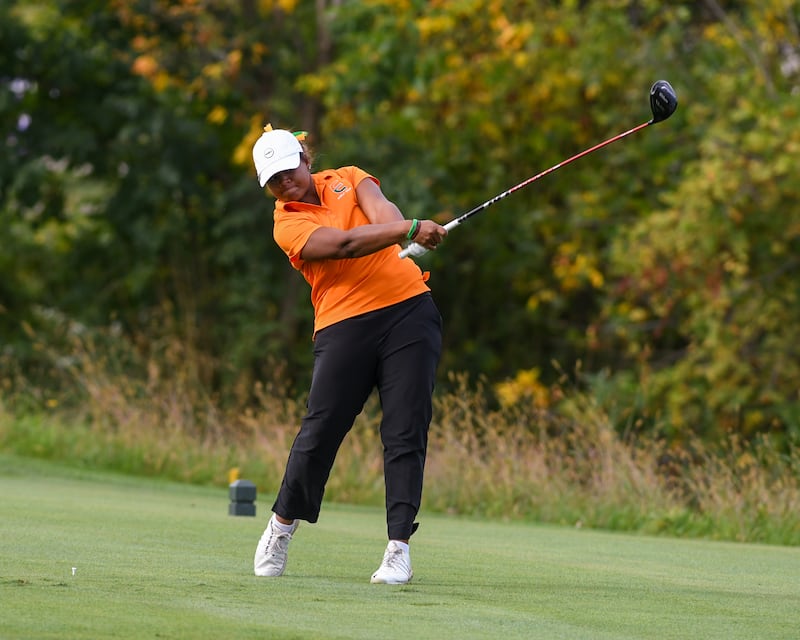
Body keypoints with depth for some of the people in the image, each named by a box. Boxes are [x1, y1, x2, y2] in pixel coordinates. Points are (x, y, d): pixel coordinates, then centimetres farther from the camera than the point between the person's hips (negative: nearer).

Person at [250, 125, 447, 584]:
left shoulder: (348, 179, 14)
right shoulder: (287, 224, 1)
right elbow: (344, 243, -18)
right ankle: (284, 523, 17)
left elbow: (379, 208, -9)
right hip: (344, 325, -2)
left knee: (406, 432, -6)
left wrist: (408, 230, -33)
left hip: (409, 309, 2)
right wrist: (408, 229, -33)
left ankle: (399, 546, -6)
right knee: (320, 430, -6)